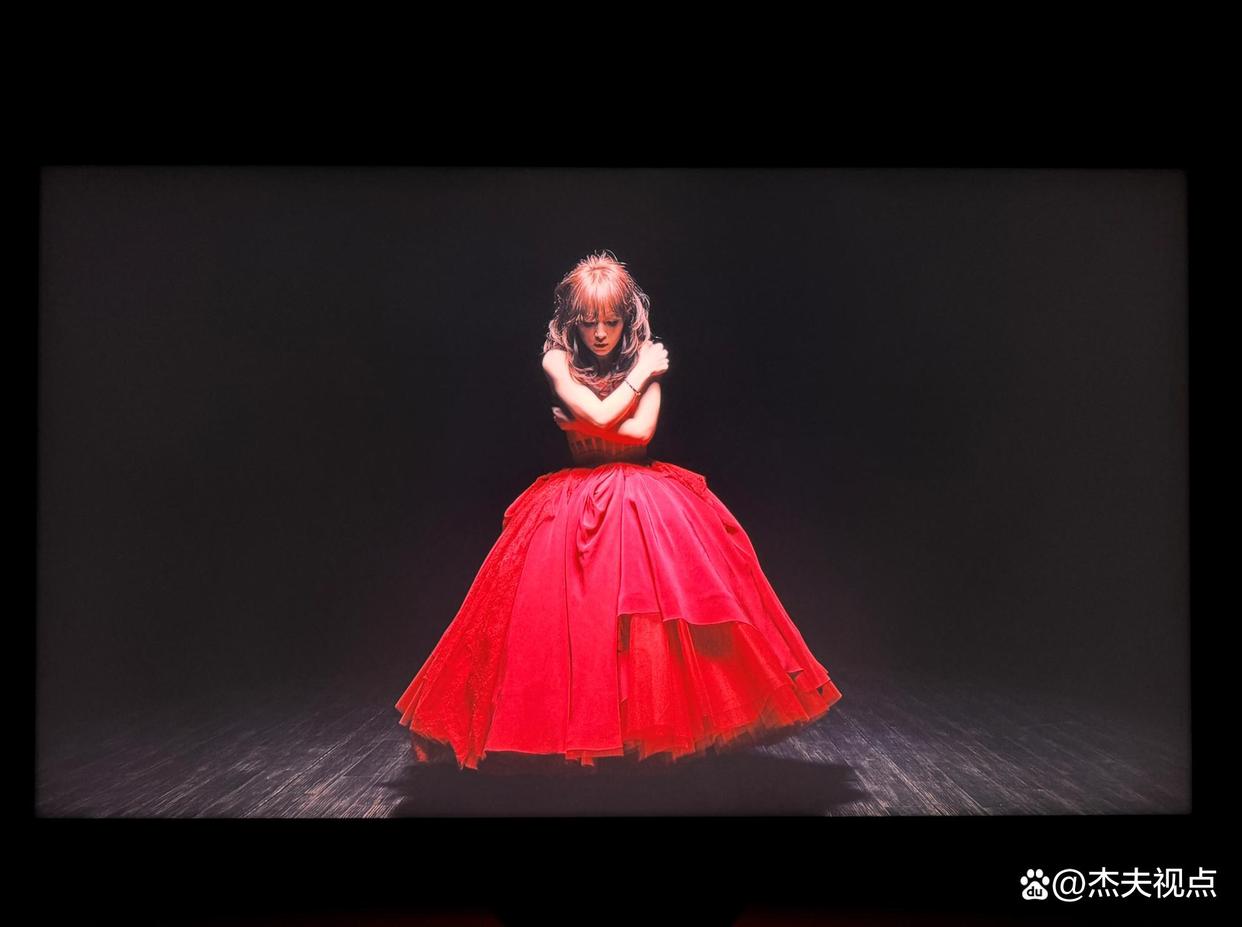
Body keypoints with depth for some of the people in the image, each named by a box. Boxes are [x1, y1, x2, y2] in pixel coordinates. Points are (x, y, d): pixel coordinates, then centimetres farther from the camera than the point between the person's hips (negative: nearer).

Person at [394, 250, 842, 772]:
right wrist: (640, 373, -6)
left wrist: (578, 424, -9)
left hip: (646, 498, 1)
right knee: (576, 624, -3)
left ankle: (657, 731, 7)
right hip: (578, 505, -1)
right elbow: (601, 415, -17)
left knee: (661, 606, -5)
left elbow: (641, 431, -12)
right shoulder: (558, 360, -2)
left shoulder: (645, 357, 1)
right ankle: (580, 738, 10)